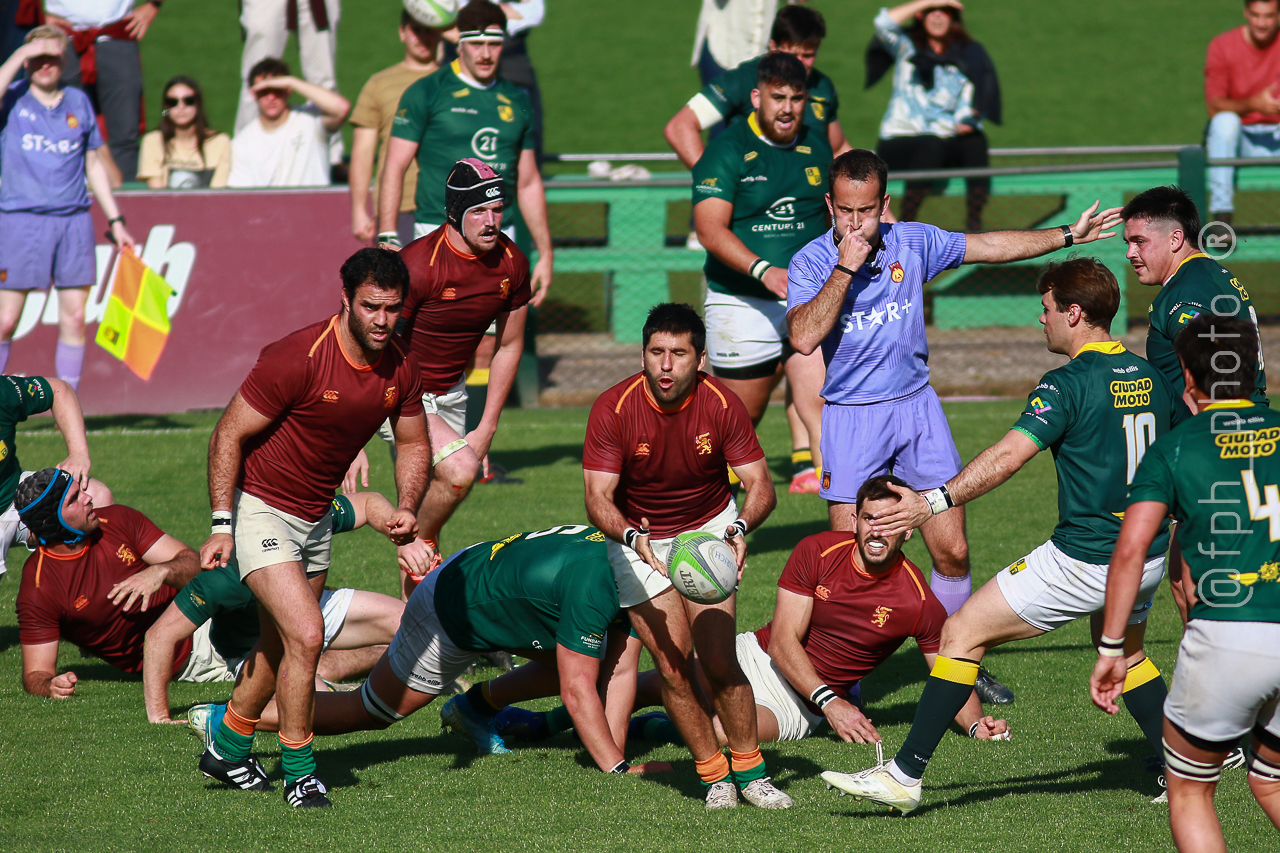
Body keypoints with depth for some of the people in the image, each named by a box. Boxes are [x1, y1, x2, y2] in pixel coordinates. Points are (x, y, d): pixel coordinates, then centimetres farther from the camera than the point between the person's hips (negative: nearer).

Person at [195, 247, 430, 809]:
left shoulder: (400, 369, -6)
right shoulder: (299, 358, -26)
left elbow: (413, 444, 10)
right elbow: (228, 436, -19)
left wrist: (407, 508, -8)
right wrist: (222, 525, -22)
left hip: (315, 519, 7)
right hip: (260, 509, -7)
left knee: (280, 645, 18)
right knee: (305, 635, -18)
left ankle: (228, 751, 38)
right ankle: (299, 772, -3)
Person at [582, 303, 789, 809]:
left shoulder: (721, 406, -19)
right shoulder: (613, 410, -22)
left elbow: (760, 486, -18)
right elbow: (598, 498, -24)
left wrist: (740, 529, -39)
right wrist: (632, 537, -44)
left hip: (709, 527, 0)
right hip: (639, 537, 0)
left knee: (718, 659, -13)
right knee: (672, 665, -9)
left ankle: (749, 770, 4)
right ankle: (713, 775, 6)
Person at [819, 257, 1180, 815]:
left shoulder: (1069, 383, -15)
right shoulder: (1151, 377, 7)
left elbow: (1008, 456, -26)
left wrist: (933, 502, -28)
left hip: (1085, 558, -8)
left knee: (962, 634, -1)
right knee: (1125, 653, 34)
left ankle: (905, 775, -2)